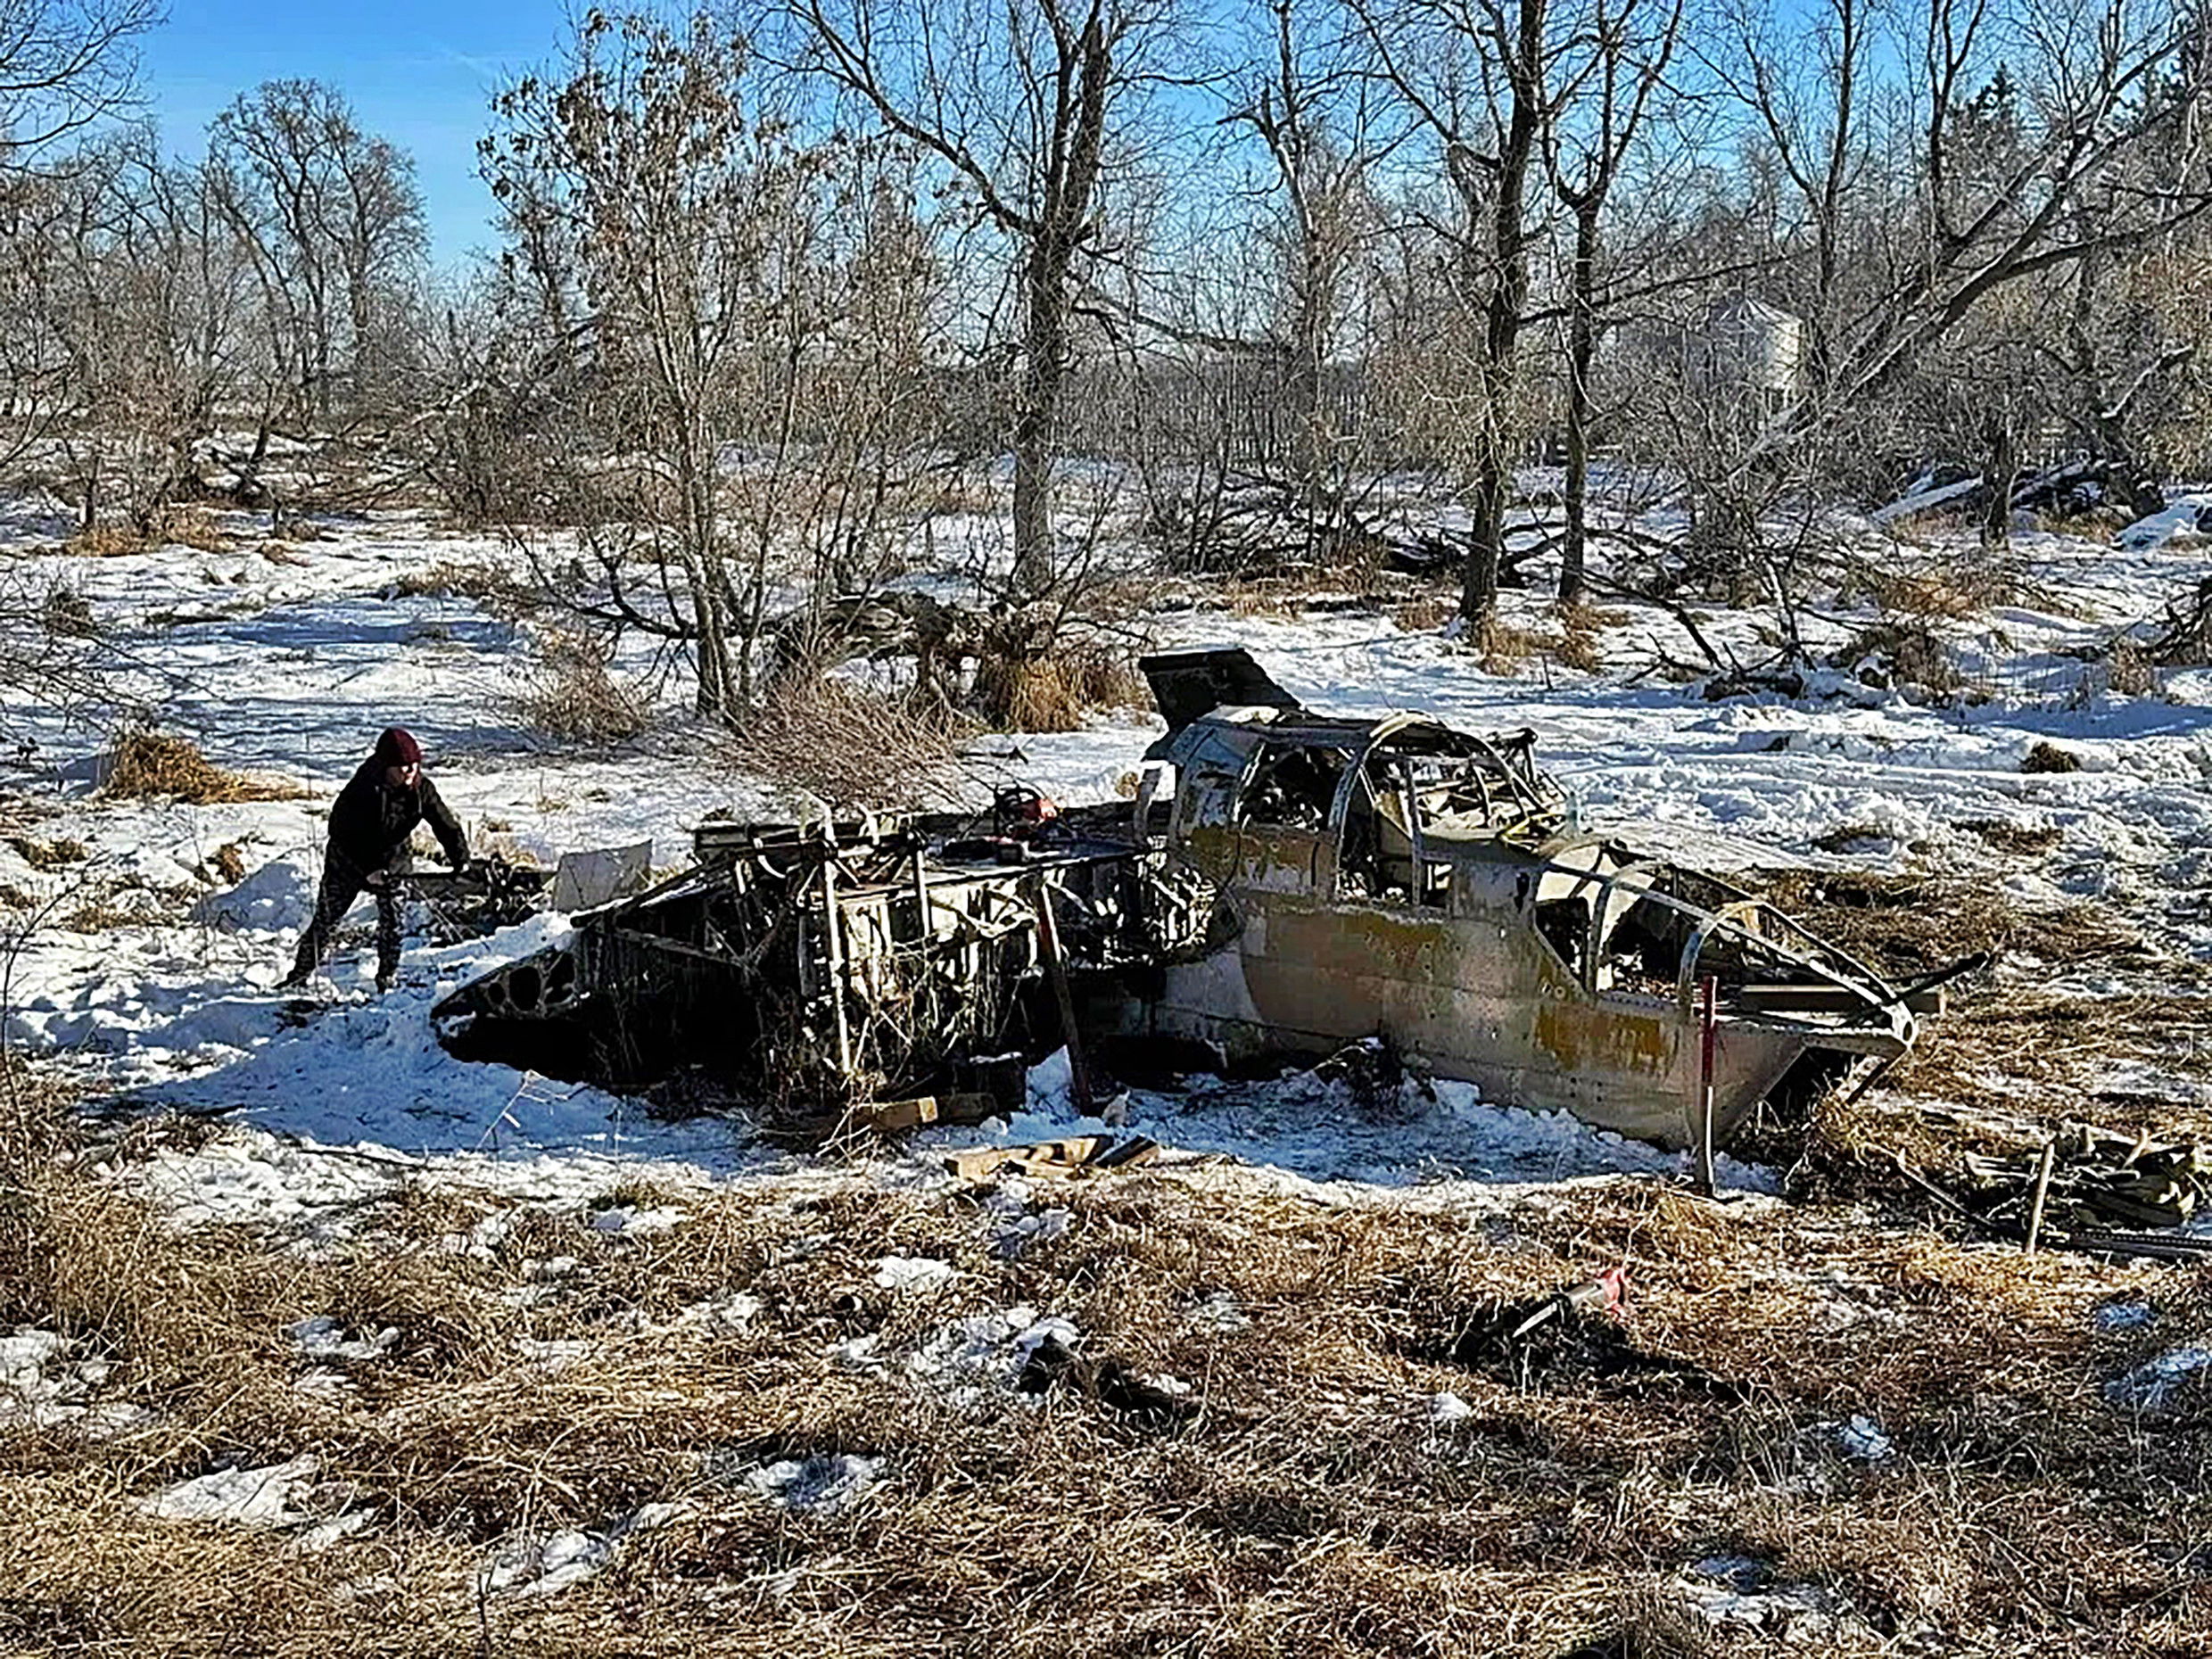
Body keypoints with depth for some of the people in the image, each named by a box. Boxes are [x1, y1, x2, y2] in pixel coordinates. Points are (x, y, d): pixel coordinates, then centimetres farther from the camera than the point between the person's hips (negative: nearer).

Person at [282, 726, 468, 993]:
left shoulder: (422, 789, -16)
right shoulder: (362, 789, -28)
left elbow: (445, 823, -12)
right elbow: (343, 833, -26)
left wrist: (461, 860, -24)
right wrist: (368, 869, -33)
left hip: (391, 861, 3)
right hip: (348, 860, -3)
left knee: (392, 920, -5)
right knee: (326, 918, 4)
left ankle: (387, 978, 12)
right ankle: (300, 975, 18)